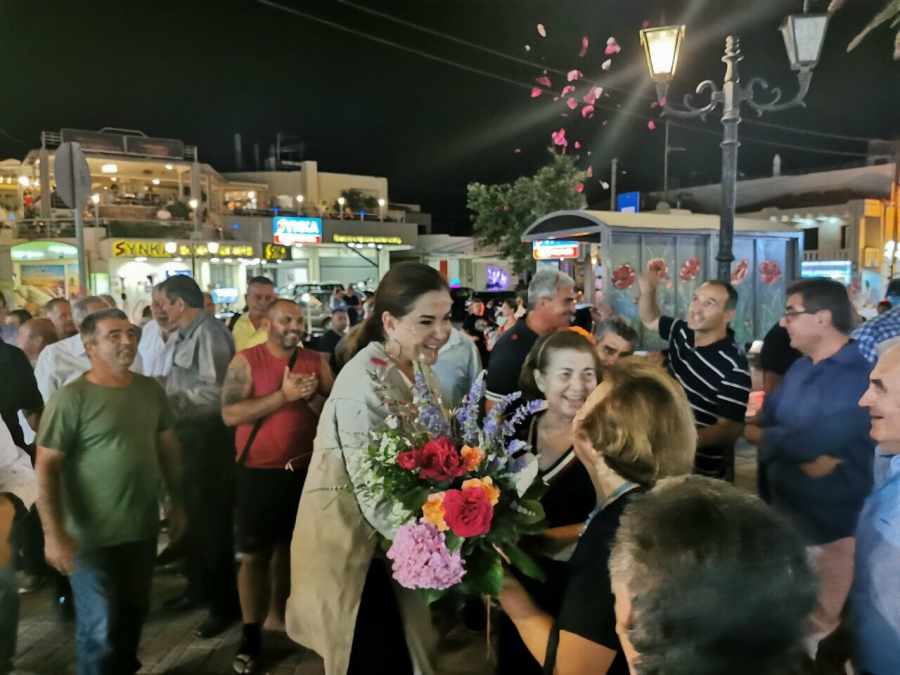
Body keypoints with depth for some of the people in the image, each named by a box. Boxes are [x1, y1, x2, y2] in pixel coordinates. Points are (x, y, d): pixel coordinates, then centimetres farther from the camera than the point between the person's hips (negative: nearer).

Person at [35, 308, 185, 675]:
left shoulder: (151, 390, 1)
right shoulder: (71, 398, -16)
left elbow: (168, 446, 11)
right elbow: (46, 468, -16)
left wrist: (178, 502, 13)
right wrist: (54, 533, -20)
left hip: (143, 527, 6)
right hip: (93, 536, -5)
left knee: (134, 612, 21)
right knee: (100, 628, 6)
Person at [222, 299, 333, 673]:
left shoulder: (316, 361, 3)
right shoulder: (246, 360, -7)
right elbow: (229, 414, -18)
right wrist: (284, 395, -23)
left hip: (304, 469, 4)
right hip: (259, 471, -3)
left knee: (290, 547, 17)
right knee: (254, 554, 4)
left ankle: (281, 614, 37)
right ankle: (251, 634, 18)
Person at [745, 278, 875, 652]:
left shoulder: (862, 376, -22)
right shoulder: (800, 368, 5)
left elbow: (814, 441, -29)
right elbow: (762, 424, 4)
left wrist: (763, 436, -9)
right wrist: (803, 455, -16)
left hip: (832, 527, -7)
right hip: (786, 513, 7)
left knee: (818, 627, 10)